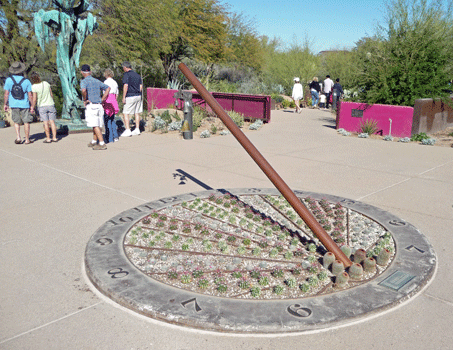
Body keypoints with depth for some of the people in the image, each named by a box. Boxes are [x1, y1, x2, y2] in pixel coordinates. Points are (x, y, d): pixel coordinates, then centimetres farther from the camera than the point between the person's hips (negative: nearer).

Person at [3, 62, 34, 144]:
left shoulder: (8, 80, -5)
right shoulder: (26, 81, -7)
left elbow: (6, 94, -3)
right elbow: (30, 95, -7)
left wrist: (5, 104, 7)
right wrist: (32, 106, 2)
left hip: (14, 104, 1)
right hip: (25, 105, -1)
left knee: (16, 122, 16)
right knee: (26, 122, 8)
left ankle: (18, 137, 2)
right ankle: (27, 140, 11)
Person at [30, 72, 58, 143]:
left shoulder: (34, 87, -13)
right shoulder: (46, 83, -1)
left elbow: (34, 100, -12)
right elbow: (51, 95, 6)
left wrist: (32, 108, -1)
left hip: (42, 106, -3)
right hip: (50, 104, 3)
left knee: (46, 123, 0)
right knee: (52, 122, 4)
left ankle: (48, 138, 3)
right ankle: (54, 138, 5)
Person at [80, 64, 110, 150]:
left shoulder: (84, 82, -6)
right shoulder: (97, 81, 13)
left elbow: (83, 90, -28)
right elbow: (108, 88, 14)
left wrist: (85, 100, -12)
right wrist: (102, 99, 11)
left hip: (90, 106, -7)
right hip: (99, 105, 7)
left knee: (95, 126, -7)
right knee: (97, 125, 15)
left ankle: (102, 144, -11)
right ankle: (94, 142, 27)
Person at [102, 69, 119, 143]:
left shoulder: (106, 82, -8)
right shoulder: (115, 82, 13)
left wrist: (103, 103, -11)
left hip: (108, 101, -7)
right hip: (114, 101, 7)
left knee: (107, 120, -1)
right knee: (112, 119, 16)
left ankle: (110, 138, 0)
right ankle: (115, 136, 12)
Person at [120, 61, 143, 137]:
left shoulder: (126, 74, -8)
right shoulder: (137, 75, 14)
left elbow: (126, 86, -16)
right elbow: (141, 86, 13)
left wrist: (123, 97, -13)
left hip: (130, 96, -7)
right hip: (138, 96, 7)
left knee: (125, 113, -3)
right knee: (137, 113, 11)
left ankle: (128, 130, -8)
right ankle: (137, 129, 14)